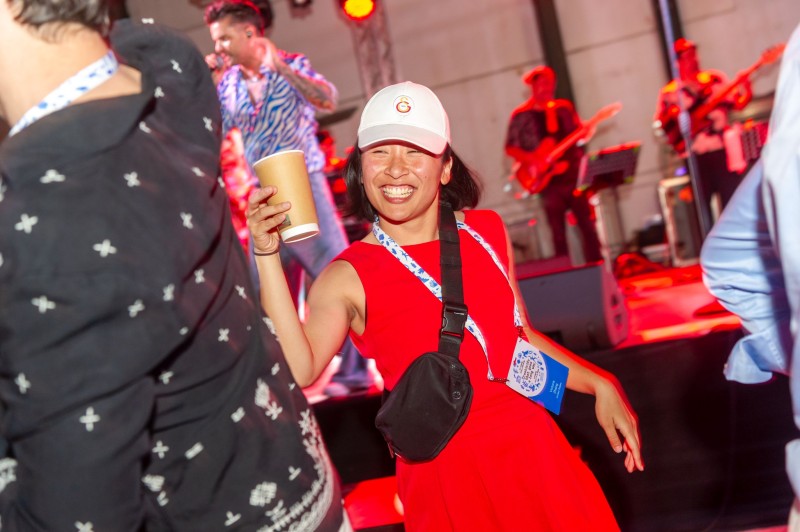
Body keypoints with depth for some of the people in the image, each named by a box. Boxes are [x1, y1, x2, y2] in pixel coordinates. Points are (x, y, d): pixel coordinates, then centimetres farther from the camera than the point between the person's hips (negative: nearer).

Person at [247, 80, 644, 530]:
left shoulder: (488, 232, 4)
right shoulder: (347, 278, -8)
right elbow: (299, 369, -24)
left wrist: (599, 384, 10)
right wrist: (267, 255, -26)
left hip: (530, 448, 4)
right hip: (443, 472, -3)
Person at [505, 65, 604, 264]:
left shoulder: (564, 107, 12)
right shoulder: (521, 115, 1)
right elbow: (510, 148, 0)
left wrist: (586, 131, -7)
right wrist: (532, 158, -15)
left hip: (572, 172, 3)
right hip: (548, 180, -3)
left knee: (587, 222, 1)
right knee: (558, 230, 2)